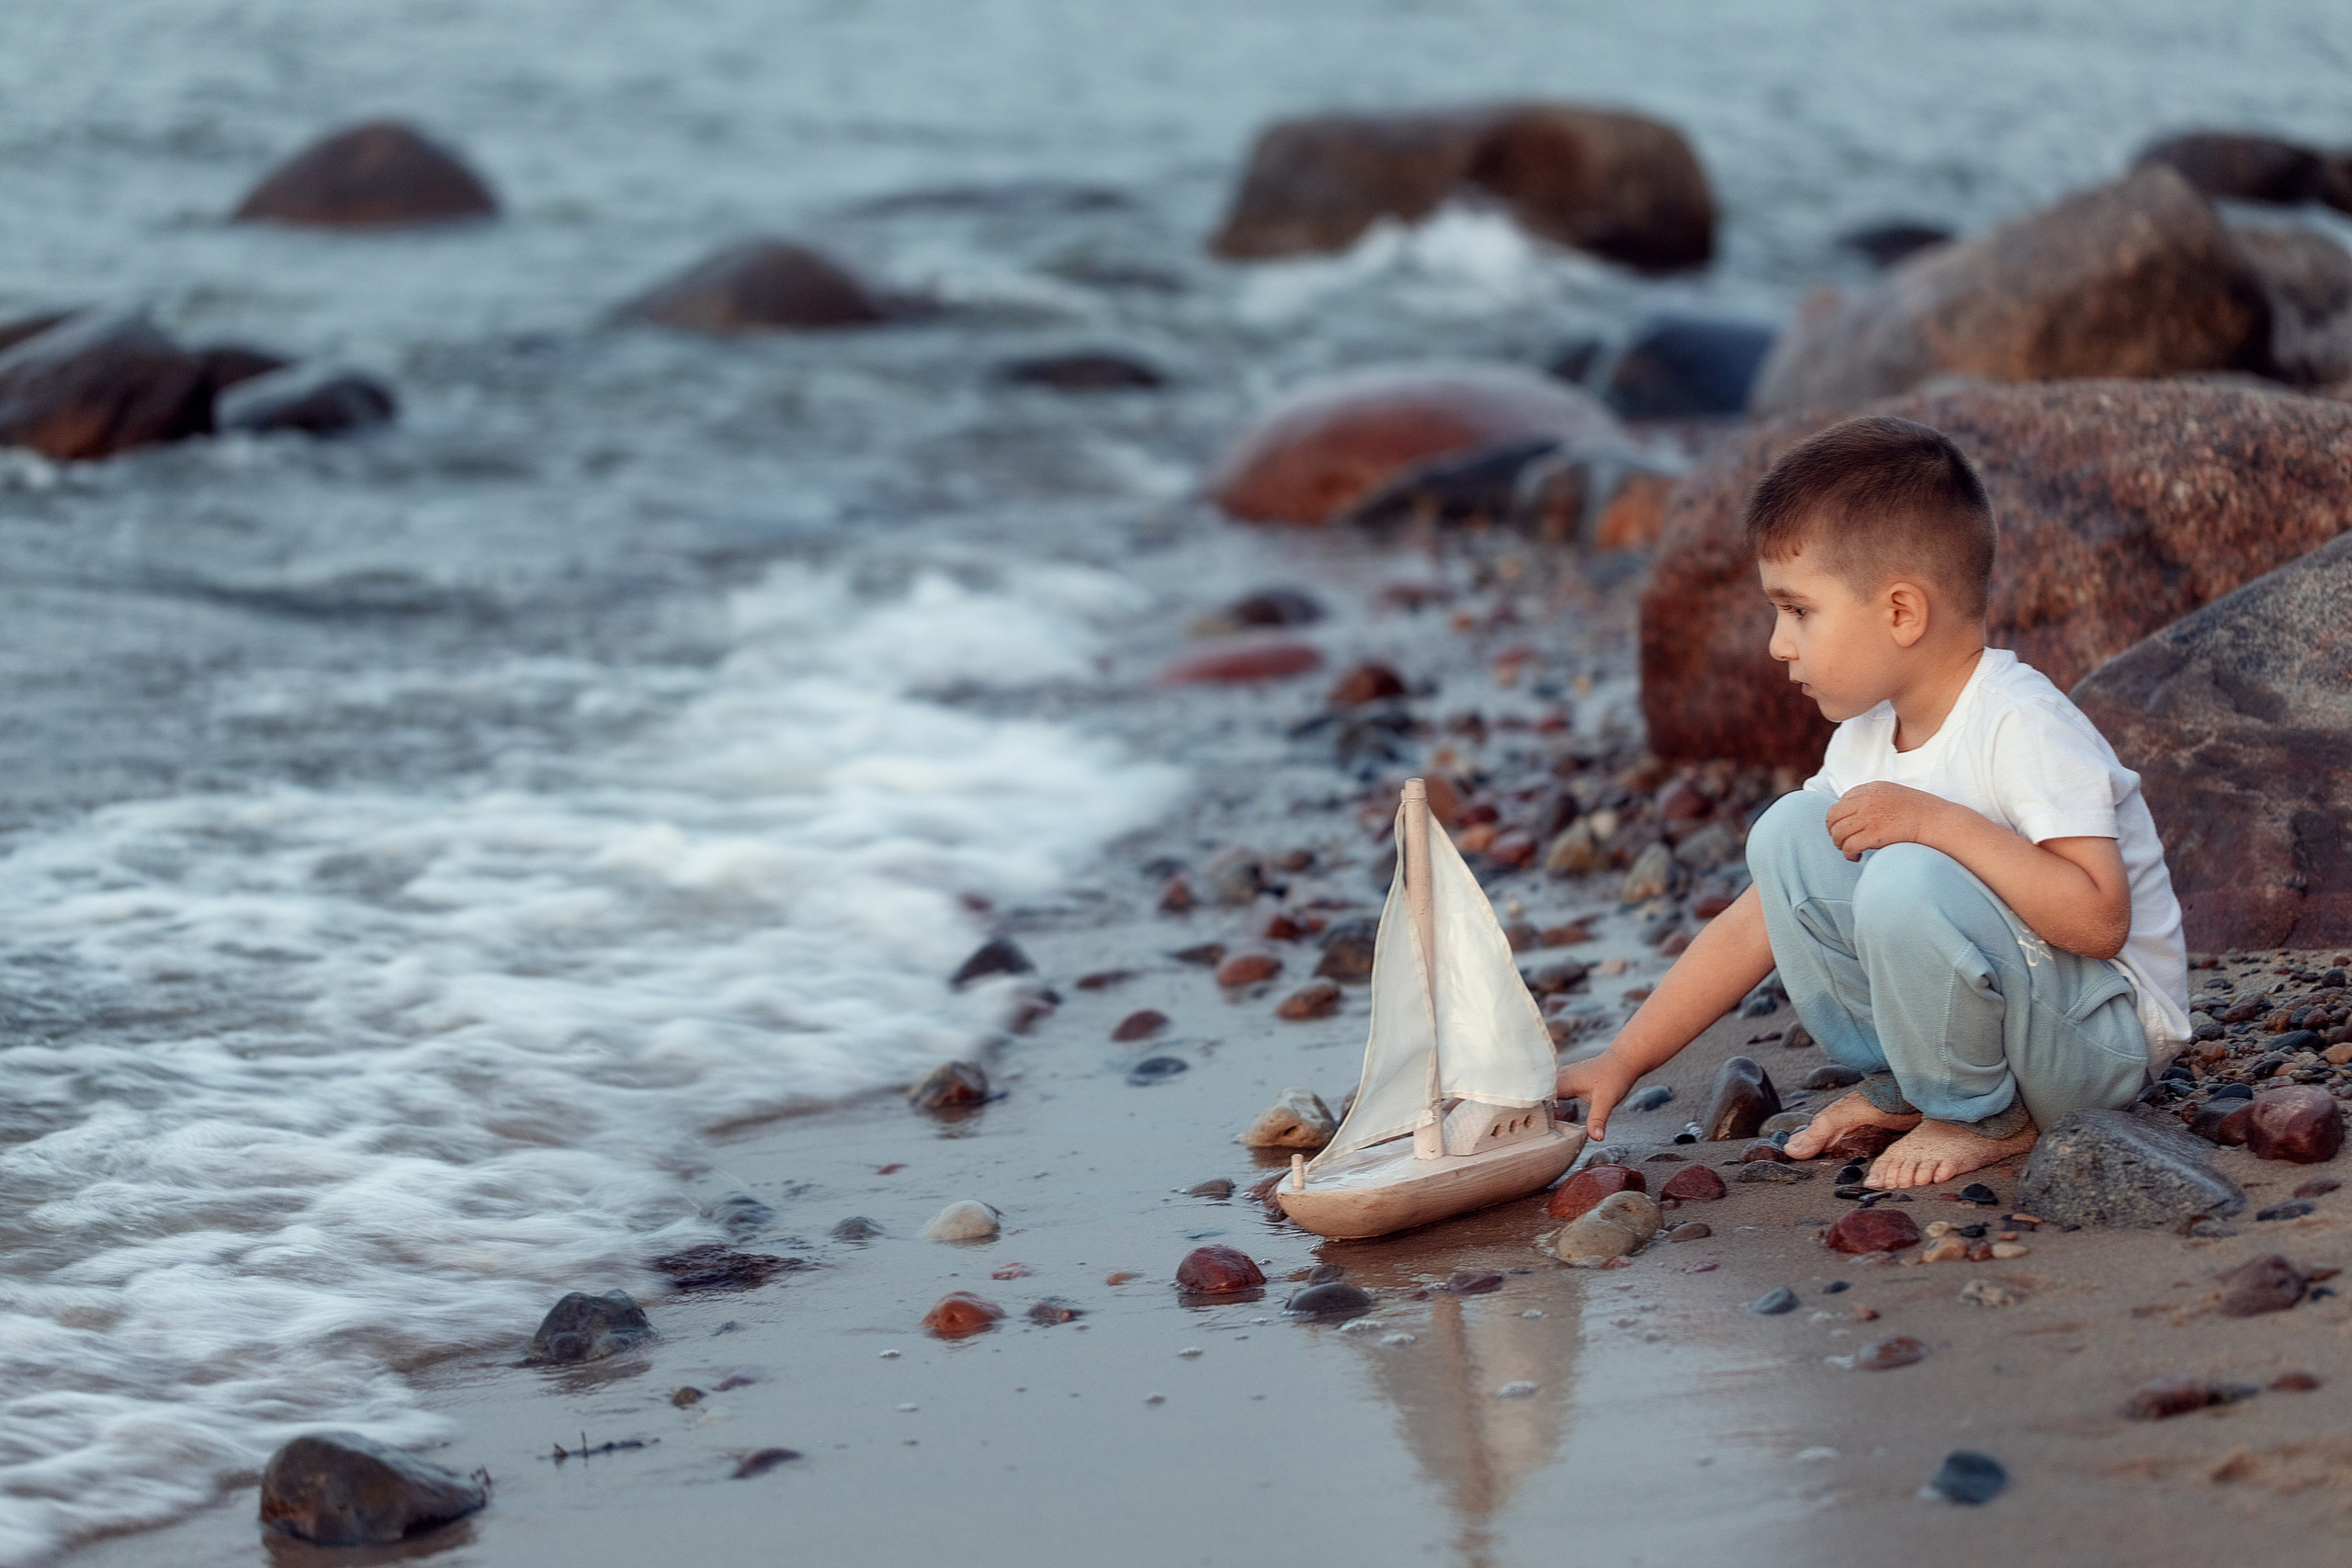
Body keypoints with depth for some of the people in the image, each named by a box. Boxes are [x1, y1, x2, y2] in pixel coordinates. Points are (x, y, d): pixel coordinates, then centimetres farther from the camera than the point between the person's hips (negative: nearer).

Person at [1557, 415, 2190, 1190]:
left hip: (2105, 1033, -8)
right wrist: (1623, 1060, 2)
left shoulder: (2023, 726, -23)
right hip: (2003, 1005, 8)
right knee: (1788, 834, -2)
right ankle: (1899, 1087, 4)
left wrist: (1937, 822, -34)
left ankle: (1983, 1118, -9)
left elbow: (2099, 919, -32)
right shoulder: (1865, 741, 2)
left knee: (1907, 881, -33)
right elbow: (1761, 920, 6)